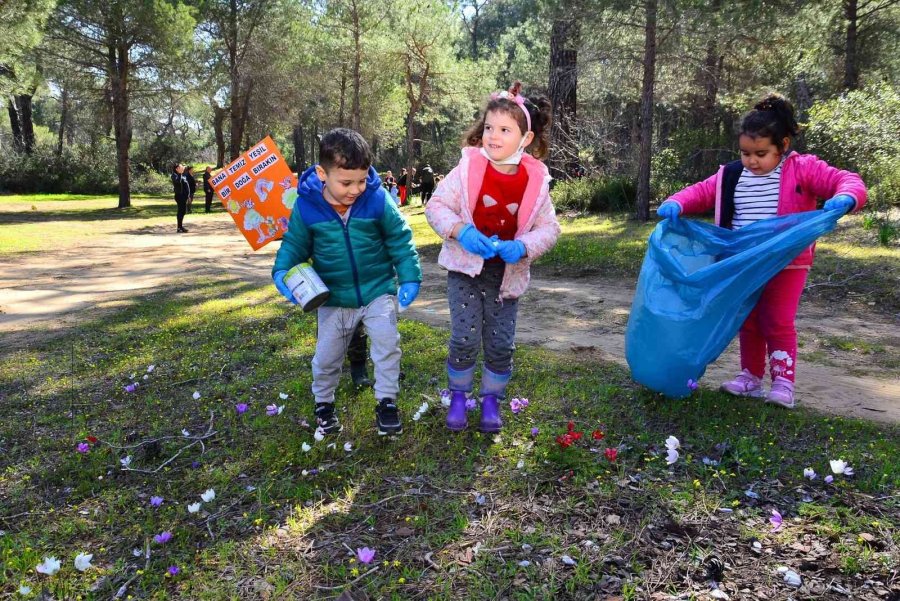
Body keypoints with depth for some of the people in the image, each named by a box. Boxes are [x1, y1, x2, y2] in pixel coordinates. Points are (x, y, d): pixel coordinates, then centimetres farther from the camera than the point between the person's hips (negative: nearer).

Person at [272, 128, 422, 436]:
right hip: (333, 296, 1)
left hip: (378, 289, -1)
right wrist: (282, 272, -17)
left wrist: (409, 278, -12)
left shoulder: (378, 200, -16)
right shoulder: (305, 206, -15)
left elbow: (400, 240, -7)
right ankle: (323, 402, 37)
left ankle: (386, 402, 8)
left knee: (387, 341, -13)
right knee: (326, 355, 10)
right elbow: (294, 244, -1)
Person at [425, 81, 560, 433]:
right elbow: (435, 206, -8)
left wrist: (522, 246, -22)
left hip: (506, 272, 2)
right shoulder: (469, 167, -11)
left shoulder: (535, 180, -7)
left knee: (501, 343, 7)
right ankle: (458, 397, 21)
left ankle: (491, 400, 28)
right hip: (466, 267, -1)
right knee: (465, 338, -2)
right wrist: (461, 231, -25)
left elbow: (549, 228, -3)